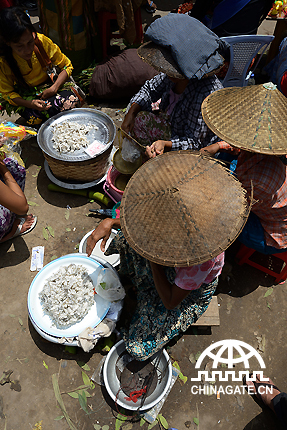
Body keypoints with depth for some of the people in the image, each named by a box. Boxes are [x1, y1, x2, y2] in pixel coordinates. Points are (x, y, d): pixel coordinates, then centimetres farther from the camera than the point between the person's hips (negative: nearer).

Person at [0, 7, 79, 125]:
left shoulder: (42, 41, -17)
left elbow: (67, 65, -7)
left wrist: (54, 88, -23)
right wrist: (30, 104, -30)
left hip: (49, 87, 2)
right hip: (25, 97, -1)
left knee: (71, 99, -29)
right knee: (35, 117, -34)